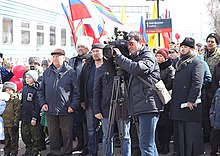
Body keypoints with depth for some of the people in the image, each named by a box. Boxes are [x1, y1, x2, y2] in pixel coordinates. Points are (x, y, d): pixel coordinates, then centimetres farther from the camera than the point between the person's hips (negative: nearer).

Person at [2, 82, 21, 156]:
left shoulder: (16, 100, -7)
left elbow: (17, 112, -12)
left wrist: (16, 123, -16)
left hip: (12, 124, -6)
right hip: (5, 124, 6)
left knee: (14, 139, 3)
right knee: (7, 140, 14)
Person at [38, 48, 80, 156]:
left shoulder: (70, 72, 0)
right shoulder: (47, 73, 10)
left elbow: (76, 91, -2)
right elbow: (41, 90, 15)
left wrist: (73, 105, -10)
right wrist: (42, 103, 1)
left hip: (66, 110, -3)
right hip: (50, 110, 3)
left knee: (67, 134, 4)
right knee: (53, 134, 10)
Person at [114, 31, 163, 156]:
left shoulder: (148, 56, -5)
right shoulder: (133, 58, 21)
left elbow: (139, 68, -23)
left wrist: (119, 57, -16)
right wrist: (114, 58, 6)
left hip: (148, 105, -9)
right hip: (141, 107, 9)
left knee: (146, 144, -12)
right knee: (149, 142, 16)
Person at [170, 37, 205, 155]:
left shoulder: (197, 63, -6)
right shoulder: (180, 63, 19)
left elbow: (197, 83, -16)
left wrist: (191, 100, -21)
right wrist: (173, 99, 17)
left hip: (190, 104, -8)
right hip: (177, 104, 8)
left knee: (190, 132, -4)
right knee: (178, 131, 14)